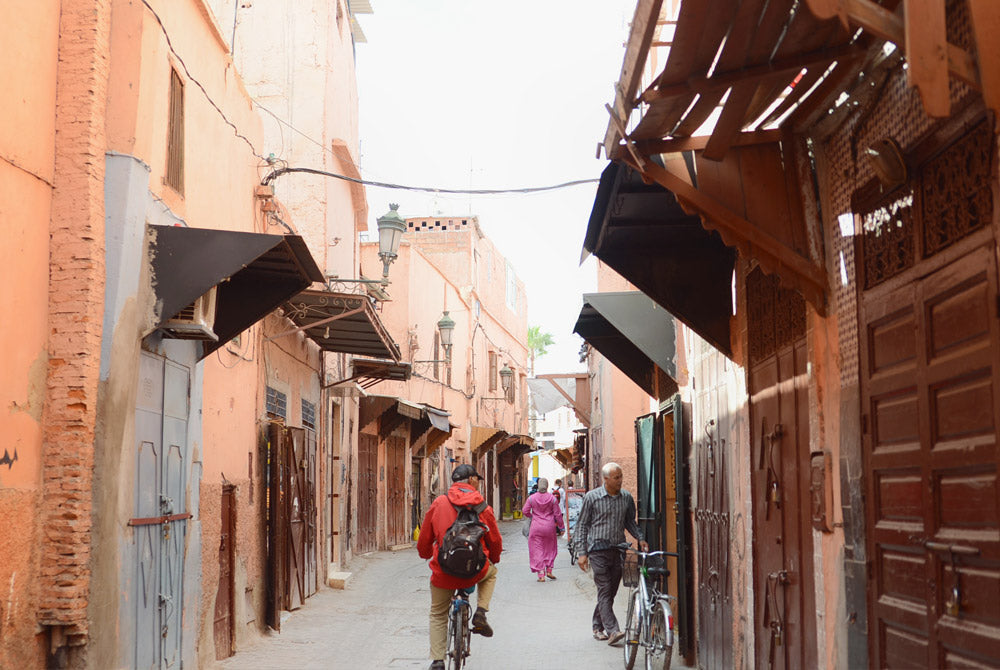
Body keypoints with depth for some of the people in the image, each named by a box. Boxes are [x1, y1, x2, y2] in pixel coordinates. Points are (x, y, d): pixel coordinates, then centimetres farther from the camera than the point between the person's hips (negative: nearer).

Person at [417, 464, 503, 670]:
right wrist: (493, 560, 28)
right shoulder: (482, 507, -2)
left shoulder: (438, 504, 0)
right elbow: (495, 541, 6)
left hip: (444, 572, 1)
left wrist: (426, 554, 30)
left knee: (438, 616, 22)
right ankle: (481, 613, 15)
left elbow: (424, 539, 7)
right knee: (491, 573, 35)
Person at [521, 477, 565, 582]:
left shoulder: (532, 498, -6)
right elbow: (557, 514, -2)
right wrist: (561, 527, 7)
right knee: (550, 548, 19)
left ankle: (541, 574, 0)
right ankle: (549, 570, 16)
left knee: (537, 549, 5)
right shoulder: (552, 498, -6)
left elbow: (525, 511, -3)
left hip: (536, 527, 0)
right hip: (549, 526, 0)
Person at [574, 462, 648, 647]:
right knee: (604, 590, -11)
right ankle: (612, 630, -17)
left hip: (618, 550, 4)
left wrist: (640, 538, 3)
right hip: (598, 550, -4)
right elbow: (582, 525, 1)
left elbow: (630, 522, 20)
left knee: (611, 591, 8)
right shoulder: (592, 498, -3)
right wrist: (581, 553, -4)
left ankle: (598, 627, 22)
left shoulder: (626, 497, 7)